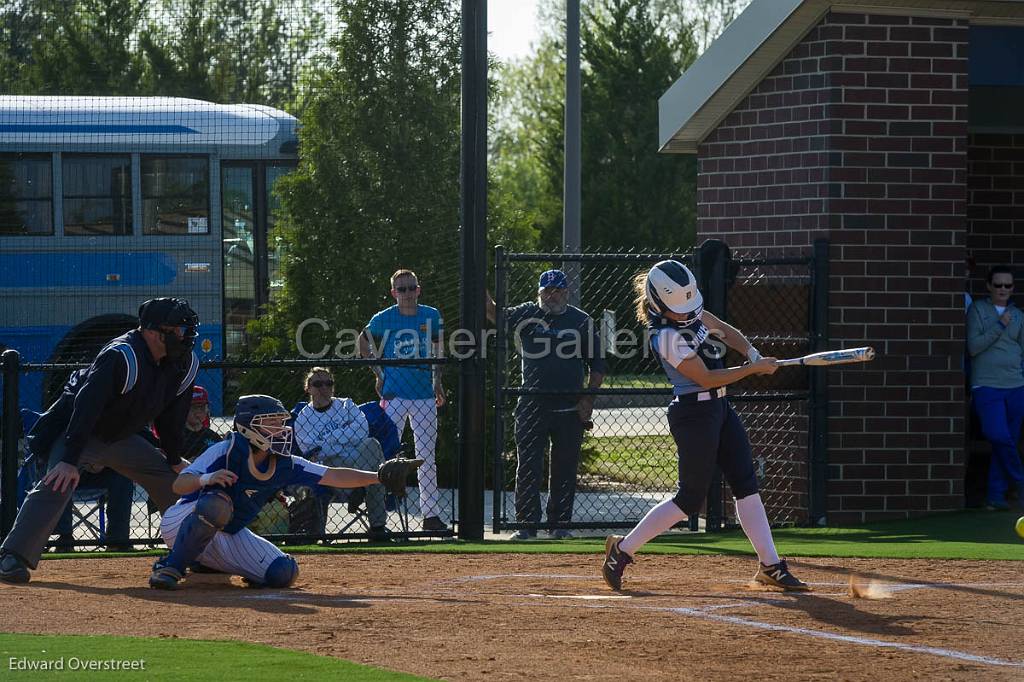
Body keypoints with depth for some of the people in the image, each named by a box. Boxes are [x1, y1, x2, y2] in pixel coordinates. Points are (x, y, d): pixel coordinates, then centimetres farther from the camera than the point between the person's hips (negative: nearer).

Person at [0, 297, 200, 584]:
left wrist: (175, 460, 10)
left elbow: (172, 416, 7)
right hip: (78, 430, -8)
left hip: (122, 437, 8)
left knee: (172, 479, 7)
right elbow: (86, 407, -38)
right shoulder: (121, 357, -33)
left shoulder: (185, 363, -9)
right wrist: (70, 460, -44)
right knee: (57, 484, -28)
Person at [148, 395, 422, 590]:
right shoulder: (227, 451, -22)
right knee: (218, 503, -39)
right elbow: (178, 485, -28)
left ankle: (205, 562, 12)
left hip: (229, 536, 7)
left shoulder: (285, 465, -4)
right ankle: (171, 566, -23)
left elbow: (334, 477, -5)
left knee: (283, 573, -9)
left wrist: (379, 476, -15)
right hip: (182, 522, -7)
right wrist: (206, 479, -50)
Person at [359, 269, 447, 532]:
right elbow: (364, 342, 12)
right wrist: (379, 375, 5)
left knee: (427, 457, 6)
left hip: (424, 395, 3)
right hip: (394, 395, -3)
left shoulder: (432, 316, 4)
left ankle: (431, 514, 11)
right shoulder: (383, 319, -4)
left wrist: (437, 382, 9)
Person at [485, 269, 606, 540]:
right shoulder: (527, 314, 5)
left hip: (570, 408, 1)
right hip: (532, 406, -1)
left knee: (565, 468, 5)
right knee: (527, 468, -2)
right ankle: (527, 525, 3)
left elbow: (597, 364, 8)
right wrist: (483, 294, -28)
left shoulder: (582, 321, 6)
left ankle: (560, 523, 13)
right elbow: (496, 315, -10)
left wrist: (589, 398, -2)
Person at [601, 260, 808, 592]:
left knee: (746, 483, 6)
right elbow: (706, 378, -22)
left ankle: (770, 565, 8)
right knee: (690, 498, -5)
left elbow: (725, 331, 14)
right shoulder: (667, 337, -23)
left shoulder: (689, 308, 3)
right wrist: (755, 368, -18)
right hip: (694, 412, -9)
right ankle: (623, 549, 7)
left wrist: (751, 352, -4)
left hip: (719, 406, 9)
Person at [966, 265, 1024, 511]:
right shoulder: (977, 310, 3)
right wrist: (999, 326, -10)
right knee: (999, 437, -19)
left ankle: (996, 495, 6)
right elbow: (973, 347, -6)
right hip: (986, 386, -4)